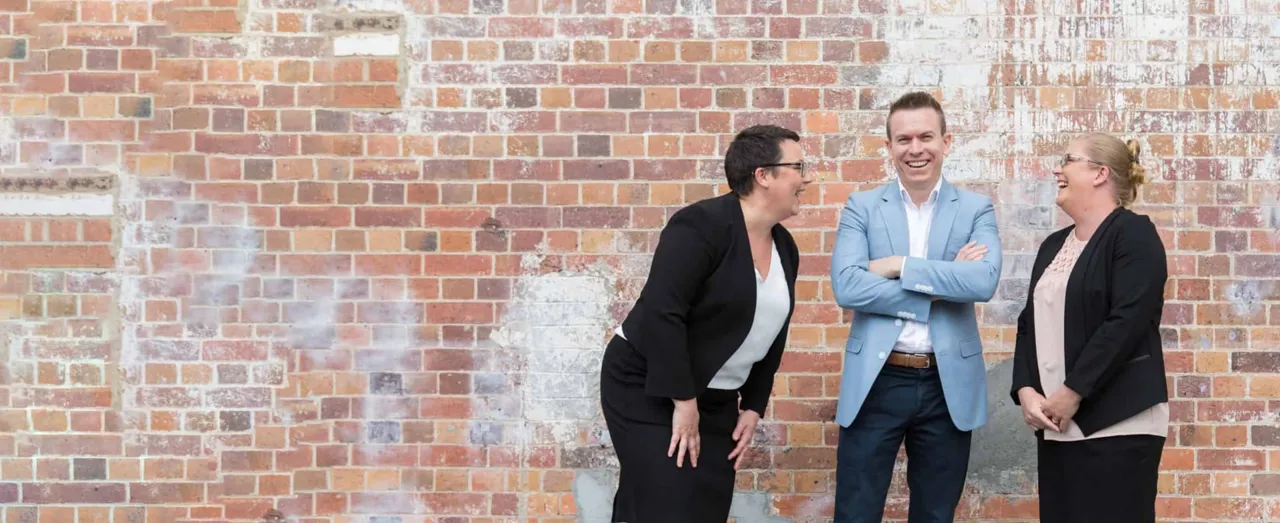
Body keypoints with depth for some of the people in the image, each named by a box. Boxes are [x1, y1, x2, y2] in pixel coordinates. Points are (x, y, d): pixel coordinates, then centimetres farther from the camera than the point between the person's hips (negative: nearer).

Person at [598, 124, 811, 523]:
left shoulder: (785, 248, 6)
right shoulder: (702, 225, -19)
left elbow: (770, 336, 15)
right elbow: (660, 314, -25)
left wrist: (753, 408, 9)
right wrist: (683, 402, -24)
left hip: (717, 399, 8)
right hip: (648, 390, -8)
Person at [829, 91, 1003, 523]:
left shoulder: (976, 209, 4)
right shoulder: (861, 207, 3)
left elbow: (984, 281, -14)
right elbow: (847, 286, -12)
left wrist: (900, 266, -14)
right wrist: (941, 286, -14)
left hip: (948, 386, 1)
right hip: (875, 383, -1)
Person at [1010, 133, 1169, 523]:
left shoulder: (1133, 234, -5)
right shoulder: (1054, 245, 18)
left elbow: (1127, 322, -16)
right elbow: (1029, 323, 15)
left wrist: (1072, 393, -16)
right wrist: (1025, 391, -2)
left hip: (1116, 424, -7)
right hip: (1056, 425, 7)